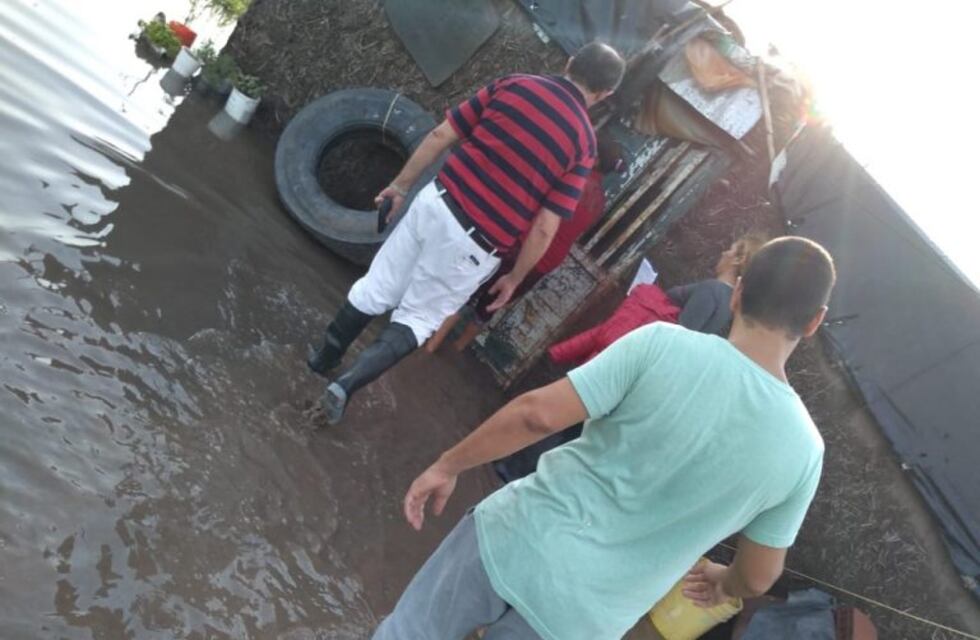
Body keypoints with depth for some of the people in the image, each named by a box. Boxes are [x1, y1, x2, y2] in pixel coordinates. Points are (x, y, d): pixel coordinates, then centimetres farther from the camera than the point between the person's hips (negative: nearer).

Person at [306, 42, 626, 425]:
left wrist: (401, 184, 16)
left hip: (437, 201, 3)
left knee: (376, 289, 20)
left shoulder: (514, 85, 4)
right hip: (475, 244, -3)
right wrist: (514, 278, 6)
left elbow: (441, 136, 4)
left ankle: (324, 359, 37)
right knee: (416, 320, 15)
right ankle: (346, 384, 2)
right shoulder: (583, 144, -3)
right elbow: (544, 228, -8)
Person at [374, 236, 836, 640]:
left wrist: (447, 466, -4)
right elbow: (758, 578, 5)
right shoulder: (802, 448, -7)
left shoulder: (663, 344, -15)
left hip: (515, 542, -2)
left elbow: (538, 414, -19)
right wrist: (724, 585, 29)